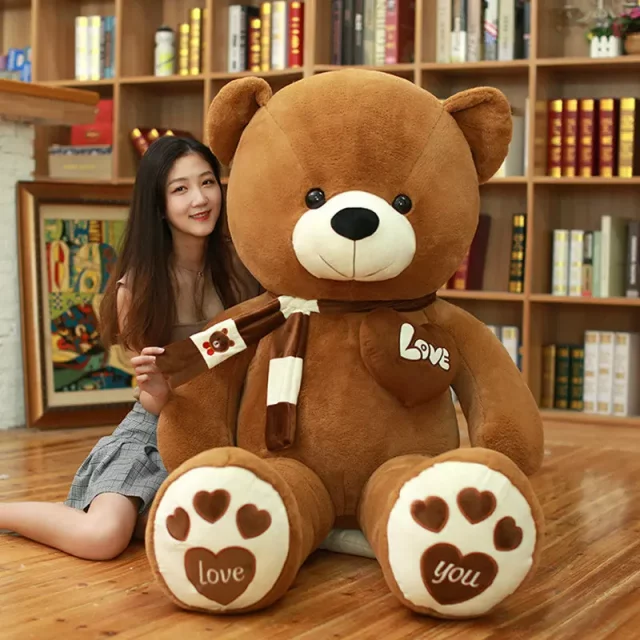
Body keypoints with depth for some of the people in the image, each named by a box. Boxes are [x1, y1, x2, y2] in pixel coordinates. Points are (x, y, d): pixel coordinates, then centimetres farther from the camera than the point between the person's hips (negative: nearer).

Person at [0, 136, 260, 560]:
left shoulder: (238, 267, -6)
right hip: (157, 431, -2)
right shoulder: (137, 288, -10)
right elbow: (155, 405, -9)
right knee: (101, 538, -26)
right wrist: (155, 386, -31)